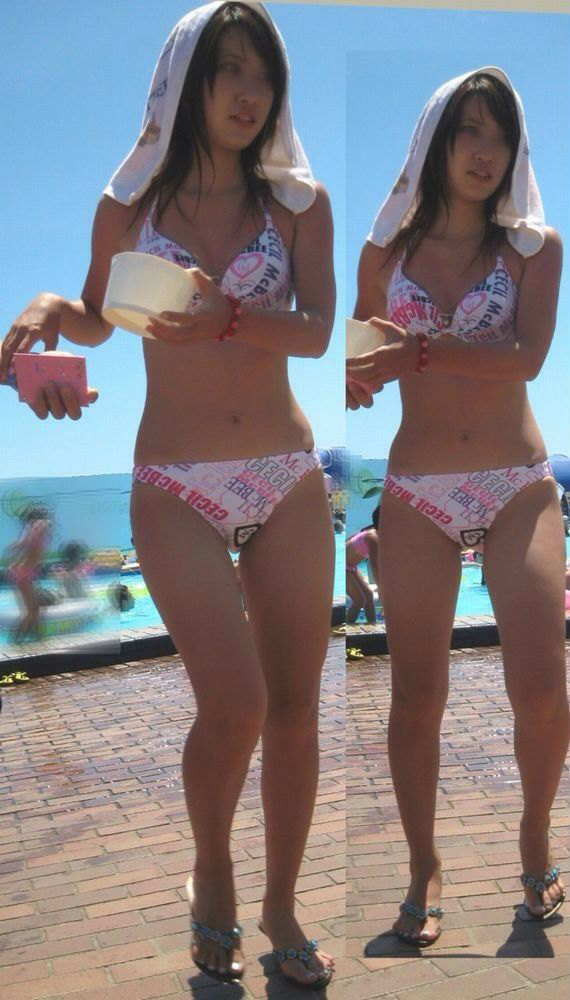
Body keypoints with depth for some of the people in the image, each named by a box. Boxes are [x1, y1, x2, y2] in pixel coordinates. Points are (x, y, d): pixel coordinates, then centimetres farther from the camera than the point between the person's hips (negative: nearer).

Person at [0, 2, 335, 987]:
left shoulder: (300, 202, 5)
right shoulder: (128, 204, 4)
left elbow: (316, 331, -7)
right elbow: (95, 321, 16)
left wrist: (228, 314, -25)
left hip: (289, 480, 2)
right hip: (175, 490, -2)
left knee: (294, 705, 4)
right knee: (235, 702, -14)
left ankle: (280, 906, 25)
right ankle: (211, 870, 17)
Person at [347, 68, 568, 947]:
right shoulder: (384, 251, 8)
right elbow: (360, 369, 12)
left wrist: (418, 351, -20)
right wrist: (353, 384, -10)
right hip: (416, 494, 1)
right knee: (417, 695, 2)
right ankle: (424, 868, 20)